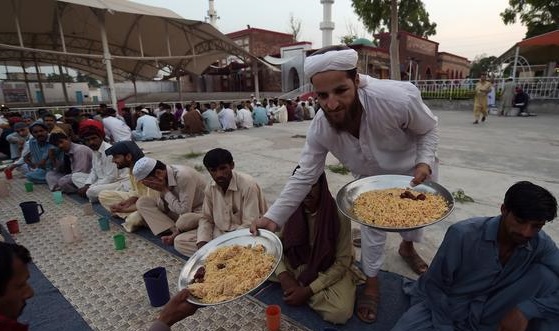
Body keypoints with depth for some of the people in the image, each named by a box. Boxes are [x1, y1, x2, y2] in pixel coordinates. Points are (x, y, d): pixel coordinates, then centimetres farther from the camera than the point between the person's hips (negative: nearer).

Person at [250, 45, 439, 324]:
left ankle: (407, 247, 61)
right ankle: (371, 284, 37)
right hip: (372, 180, 0)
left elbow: (428, 128, -20)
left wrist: (425, 161, -37)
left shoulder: (398, 98, -42)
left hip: (414, 172, 0)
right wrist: (273, 217, -35)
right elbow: (304, 177, -27)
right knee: (372, 229, 9)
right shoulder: (319, 129, -34)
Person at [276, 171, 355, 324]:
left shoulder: (338, 213, -24)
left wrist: (308, 290, -22)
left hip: (329, 271, -2)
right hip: (296, 265, 3)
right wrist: (283, 276, -22)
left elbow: (342, 261, -19)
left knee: (341, 312, -29)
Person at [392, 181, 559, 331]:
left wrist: (526, 309, -24)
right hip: (442, 305, -3)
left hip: (484, 314, 3)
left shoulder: (541, 245, -12)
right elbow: (433, 285, -14)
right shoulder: (463, 234, -23)